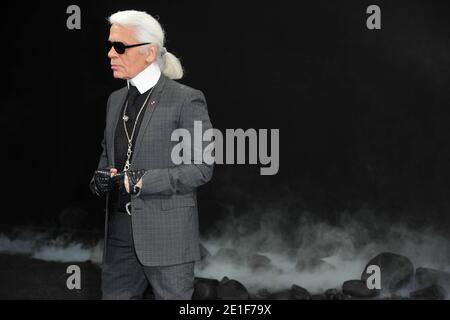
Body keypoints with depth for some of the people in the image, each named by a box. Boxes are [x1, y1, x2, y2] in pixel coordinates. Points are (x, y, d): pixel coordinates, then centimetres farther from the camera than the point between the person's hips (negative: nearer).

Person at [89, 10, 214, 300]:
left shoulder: (186, 100, -9)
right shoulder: (116, 99, 12)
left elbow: (202, 168, -12)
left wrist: (142, 181, -20)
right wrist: (101, 177, 0)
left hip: (166, 233, -6)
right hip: (120, 229, 6)